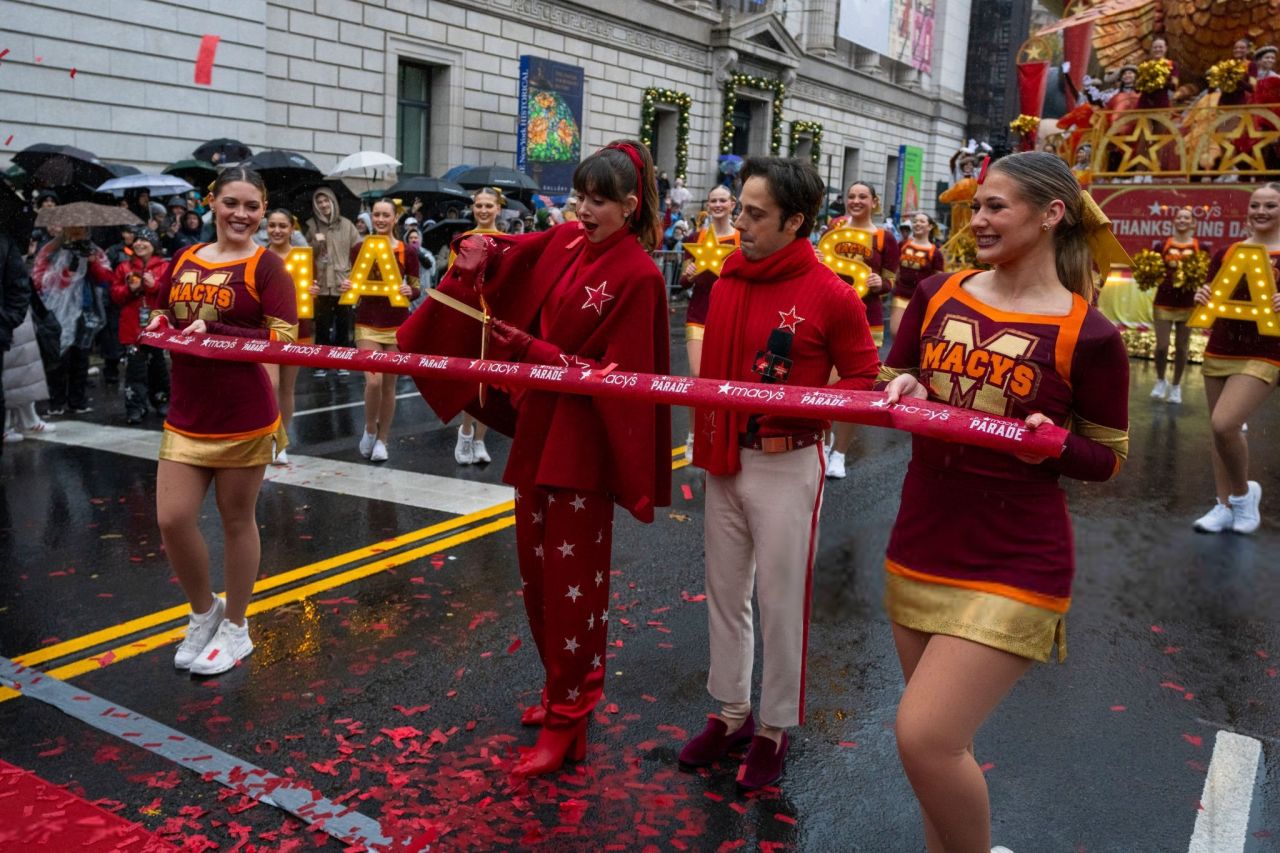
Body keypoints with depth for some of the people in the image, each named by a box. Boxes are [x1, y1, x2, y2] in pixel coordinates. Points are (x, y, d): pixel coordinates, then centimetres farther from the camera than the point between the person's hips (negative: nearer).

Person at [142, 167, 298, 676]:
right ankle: (204, 612, 27)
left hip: (244, 420, -5)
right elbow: (160, 319, 21)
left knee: (236, 521, 8)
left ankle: (235, 628, 26)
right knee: (172, 520, 0)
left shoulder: (266, 266, -7)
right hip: (185, 418, 5)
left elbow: (284, 339, -15)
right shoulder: (183, 261, 9)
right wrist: (160, 328, -2)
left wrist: (214, 333, -21)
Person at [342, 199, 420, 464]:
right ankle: (370, 428, 13)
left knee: (389, 385, 6)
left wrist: (409, 291, -20)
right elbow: (355, 283, 11)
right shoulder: (358, 249, 2)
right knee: (373, 381, -15)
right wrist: (346, 287, -11)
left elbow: (416, 290, 2)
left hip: (396, 325, 0)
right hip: (367, 324, 0)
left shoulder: (407, 252, -2)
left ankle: (382, 440, 21)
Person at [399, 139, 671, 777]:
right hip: (535, 431, 7)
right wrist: (483, 257, -6)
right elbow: (506, 258, 17)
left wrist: (528, 349, -19)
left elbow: (613, 374, -16)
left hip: (583, 443, -7)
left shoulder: (638, 275, -14)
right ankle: (566, 684, 35)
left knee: (571, 579, 1)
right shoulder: (565, 242, 5)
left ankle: (567, 717, 14)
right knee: (536, 571, 16)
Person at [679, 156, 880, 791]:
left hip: (786, 464, -6)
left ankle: (775, 727, 24)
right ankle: (730, 712, 33)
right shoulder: (727, 280, 5)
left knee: (781, 601, 5)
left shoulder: (830, 296, -13)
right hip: (725, 459, 6)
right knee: (725, 591, 16)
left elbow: (865, 379, -8)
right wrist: (704, 440, 7)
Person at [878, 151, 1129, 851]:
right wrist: (901, 390, -11)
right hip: (918, 549, 5)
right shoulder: (938, 295, 3)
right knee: (937, 738, 18)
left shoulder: (1087, 336, -10)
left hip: (1012, 569, -5)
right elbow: (888, 388, 12)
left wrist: (1054, 443, -21)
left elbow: (1107, 458, 0)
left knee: (924, 738, -12)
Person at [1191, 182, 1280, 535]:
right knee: (1222, 430, 8)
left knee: (1224, 425, -20)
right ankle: (1225, 506, 20)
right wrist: (1202, 298, -7)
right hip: (1218, 352, 5)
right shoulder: (1226, 254, 8)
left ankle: (1244, 492, 5)